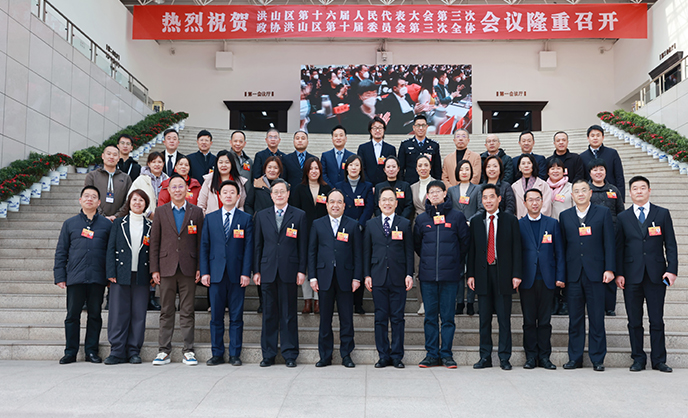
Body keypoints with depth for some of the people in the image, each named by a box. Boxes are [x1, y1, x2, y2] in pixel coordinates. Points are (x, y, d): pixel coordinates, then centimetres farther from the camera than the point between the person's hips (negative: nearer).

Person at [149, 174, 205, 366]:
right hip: (166, 268, 1)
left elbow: (200, 242, 5)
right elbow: (154, 242, 6)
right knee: (166, 311, 6)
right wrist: (154, 269, 0)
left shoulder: (196, 212, 6)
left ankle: (188, 350, 9)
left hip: (188, 269, -1)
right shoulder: (160, 212, 8)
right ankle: (164, 350, 14)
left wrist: (200, 268, -2)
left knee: (187, 311, 3)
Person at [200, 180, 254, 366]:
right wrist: (204, 272, 0)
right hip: (216, 274, 1)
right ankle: (217, 354, 16)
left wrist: (246, 273, -7)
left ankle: (235, 354, 12)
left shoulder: (246, 219, 5)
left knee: (236, 316, 3)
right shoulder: (210, 218, 10)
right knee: (216, 316, 6)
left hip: (237, 274, -1)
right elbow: (204, 246, 8)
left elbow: (248, 247, 1)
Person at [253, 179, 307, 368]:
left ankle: (290, 354, 13)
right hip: (268, 271, 2)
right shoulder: (262, 216, 11)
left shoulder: (299, 215, 4)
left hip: (289, 271, -2)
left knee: (289, 314, 3)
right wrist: (256, 270, 6)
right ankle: (268, 354, 16)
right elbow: (258, 245, 11)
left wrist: (302, 270, -3)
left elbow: (303, 245, 3)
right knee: (269, 314, 6)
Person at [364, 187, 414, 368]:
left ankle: (397, 356, 12)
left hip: (398, 278, -1)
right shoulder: (371, 224, 10)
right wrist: (367, 275, 3)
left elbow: (409, 251, 4)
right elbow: (367, 251, 9)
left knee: (397, 318, 3)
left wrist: (409, 274, -3)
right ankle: (383, 356, 14)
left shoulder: (405, 224, 6)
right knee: (380, 318, 4)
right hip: (378, 278, 1)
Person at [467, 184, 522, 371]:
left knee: (504, 319, 2)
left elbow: (516, 249, 1)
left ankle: (504, 357, 11)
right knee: (484, 319, 6)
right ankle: (485, 357, 15)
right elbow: (471, 249, 9)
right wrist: (470, 274, 2)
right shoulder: (475, 221, 10)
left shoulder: (511, 220, 4)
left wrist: (517, 274, -6)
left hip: (503, 274, -2)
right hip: (483, 274, 2)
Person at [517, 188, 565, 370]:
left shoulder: (552, 223, 8)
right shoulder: (518, 225, 5)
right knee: (529, 321, 5)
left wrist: (560, 277, -1)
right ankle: (531, 356, 13)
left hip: (547, 279, 1)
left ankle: (544, 356, 14)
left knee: (545, 321, 6)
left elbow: (559, 252, 7)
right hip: (527, 279, -1)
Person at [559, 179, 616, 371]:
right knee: (575, 318, 7)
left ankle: (597, 359, 13)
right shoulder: (565, 216, 11)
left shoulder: (603, 213, 6)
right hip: (573, 274, 2)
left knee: (597, 318, 3)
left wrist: (609, 269, -7)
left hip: (595, 274, -2)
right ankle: (575, 358, 15)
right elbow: (562, 245, 10)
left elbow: (609, 243, 2)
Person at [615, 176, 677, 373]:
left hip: (656, 275, 0)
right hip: (632, 275, 1)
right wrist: (619, 273, -2)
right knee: (634, 321, 5)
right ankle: (638, 358, 15)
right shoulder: (623, 217, 8)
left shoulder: (662, 214, 7)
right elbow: (619, 248, 6)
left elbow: (671, 244, 4)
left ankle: (659, 360, 14)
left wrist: (672, 269, -6)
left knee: (657, 320, 4)